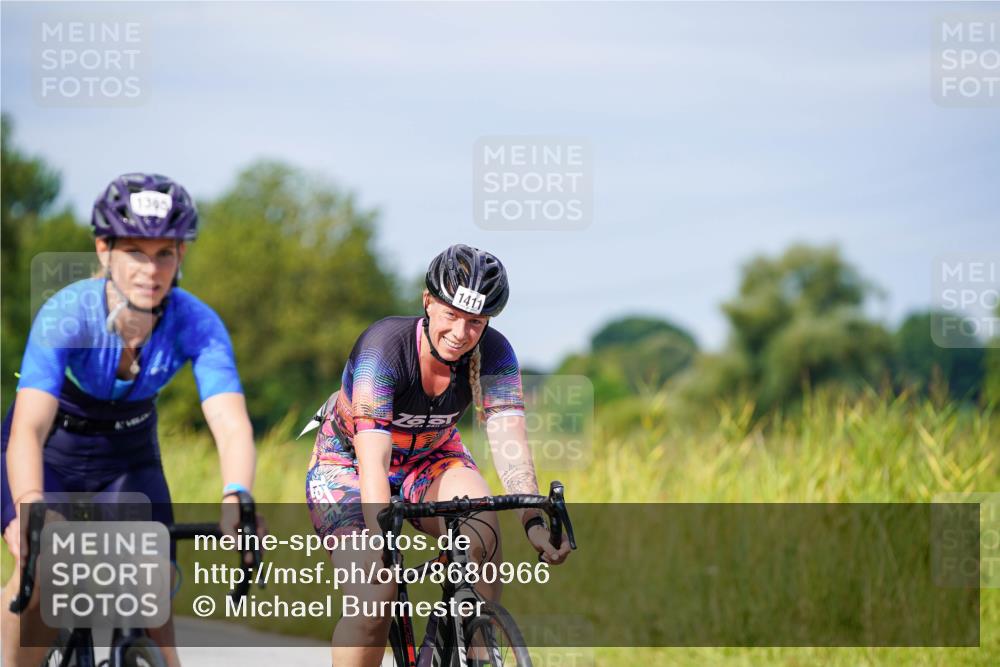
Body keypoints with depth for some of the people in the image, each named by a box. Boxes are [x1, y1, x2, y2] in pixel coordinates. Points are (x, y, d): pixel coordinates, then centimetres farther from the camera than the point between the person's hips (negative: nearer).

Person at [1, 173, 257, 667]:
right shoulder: (66, 315, -32)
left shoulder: (196, 324, -25)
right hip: (51, 452, -2)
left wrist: (236, 500, -57)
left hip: (128, 456, 2)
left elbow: (232, 426, -36)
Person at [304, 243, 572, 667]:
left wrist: (534, 521, -44)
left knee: (480, 531, -30)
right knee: (373, 599, -23)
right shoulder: (384, 346, -32)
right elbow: (373, 460, -39)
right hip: (348, 461, -3)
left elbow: (509, 441, -29)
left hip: (430, 457, 3)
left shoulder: (493, 354, -20)